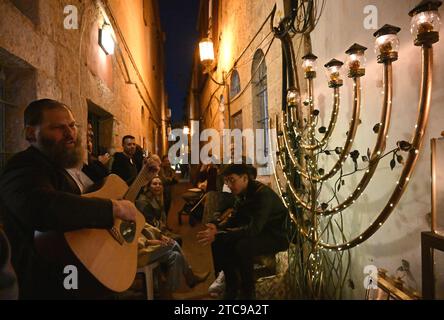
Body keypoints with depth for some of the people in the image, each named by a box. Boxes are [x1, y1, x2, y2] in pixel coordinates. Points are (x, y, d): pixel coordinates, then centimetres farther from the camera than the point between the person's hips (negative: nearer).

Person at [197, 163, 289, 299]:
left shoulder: (263, 194, -28)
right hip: (258, 232, 8)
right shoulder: (242, 193, -2)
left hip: (276, 236, -8)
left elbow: (254, 228, -37)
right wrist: (217, 227, -16)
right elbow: (234, 218, 5)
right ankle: (231, 286, 9)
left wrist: (218, 234, -38)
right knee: (218, 241, -5)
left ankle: (248, 292, -10)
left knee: (242, 246, -33)